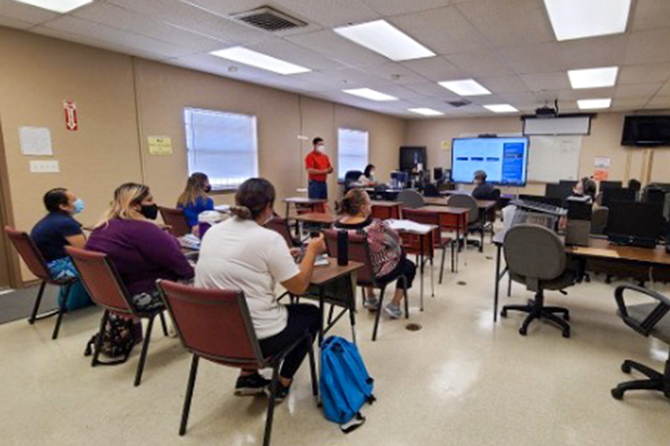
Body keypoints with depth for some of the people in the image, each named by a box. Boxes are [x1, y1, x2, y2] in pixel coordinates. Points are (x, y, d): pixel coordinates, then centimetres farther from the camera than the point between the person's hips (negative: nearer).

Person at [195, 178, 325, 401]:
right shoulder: (269, 238, -18)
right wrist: (312, 251, 4)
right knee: (312, 313, 20)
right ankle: (281, 383, 23)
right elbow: (299, 286, -10)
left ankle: (248, 377, 28)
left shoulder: (212, 232, 2)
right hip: (256, 338, -6)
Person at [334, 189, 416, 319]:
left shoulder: (337, 225, -14)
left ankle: (370, 299, 37)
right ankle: (394, 305, 18)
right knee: (409, 266, 22)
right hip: (376, 274, -6)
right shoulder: (375, 225, -32)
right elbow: (395, 241, -14)